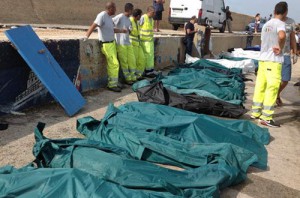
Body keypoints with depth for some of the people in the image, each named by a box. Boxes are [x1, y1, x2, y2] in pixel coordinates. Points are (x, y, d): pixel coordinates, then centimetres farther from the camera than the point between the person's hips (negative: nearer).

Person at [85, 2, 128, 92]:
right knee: (114, 64, -10)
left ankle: (111, 83, 21)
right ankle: (112, 85, -2)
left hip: (112, 43, 9)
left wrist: (121, 30, 25)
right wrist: (86, 36, -34)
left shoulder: (109, 17, 10)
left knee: (111, 64, 12)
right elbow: (93, 26, -26)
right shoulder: (102, 15, -18)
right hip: (106, 44, -9)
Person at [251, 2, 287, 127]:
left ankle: (255, 113, 18)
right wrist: (281, 48, -15)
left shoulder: (266, 25, 16)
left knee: (260, 86, 11)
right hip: (274, 61, -8)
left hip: (263, 59, 8)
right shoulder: (280, 23, -9)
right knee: (272, 88, -4)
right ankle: (266, 118, -2)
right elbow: (282, 36, -29)